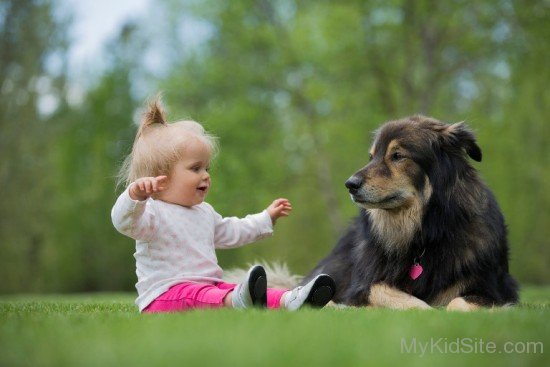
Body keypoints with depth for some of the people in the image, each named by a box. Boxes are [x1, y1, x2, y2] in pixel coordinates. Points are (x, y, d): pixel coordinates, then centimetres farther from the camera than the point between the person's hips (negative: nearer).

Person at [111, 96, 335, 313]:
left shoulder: (204, 212, 21)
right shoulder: (152, 212, -9)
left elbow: (230, 233, 38)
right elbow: (124, 222, -30)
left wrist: (267, 218, 40)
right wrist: (136, 195, -51)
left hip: (209, 286, 9)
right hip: (165, 295, -8)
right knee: (196, 297, -37)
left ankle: (289, 300, -41)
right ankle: (236, 301, -68)